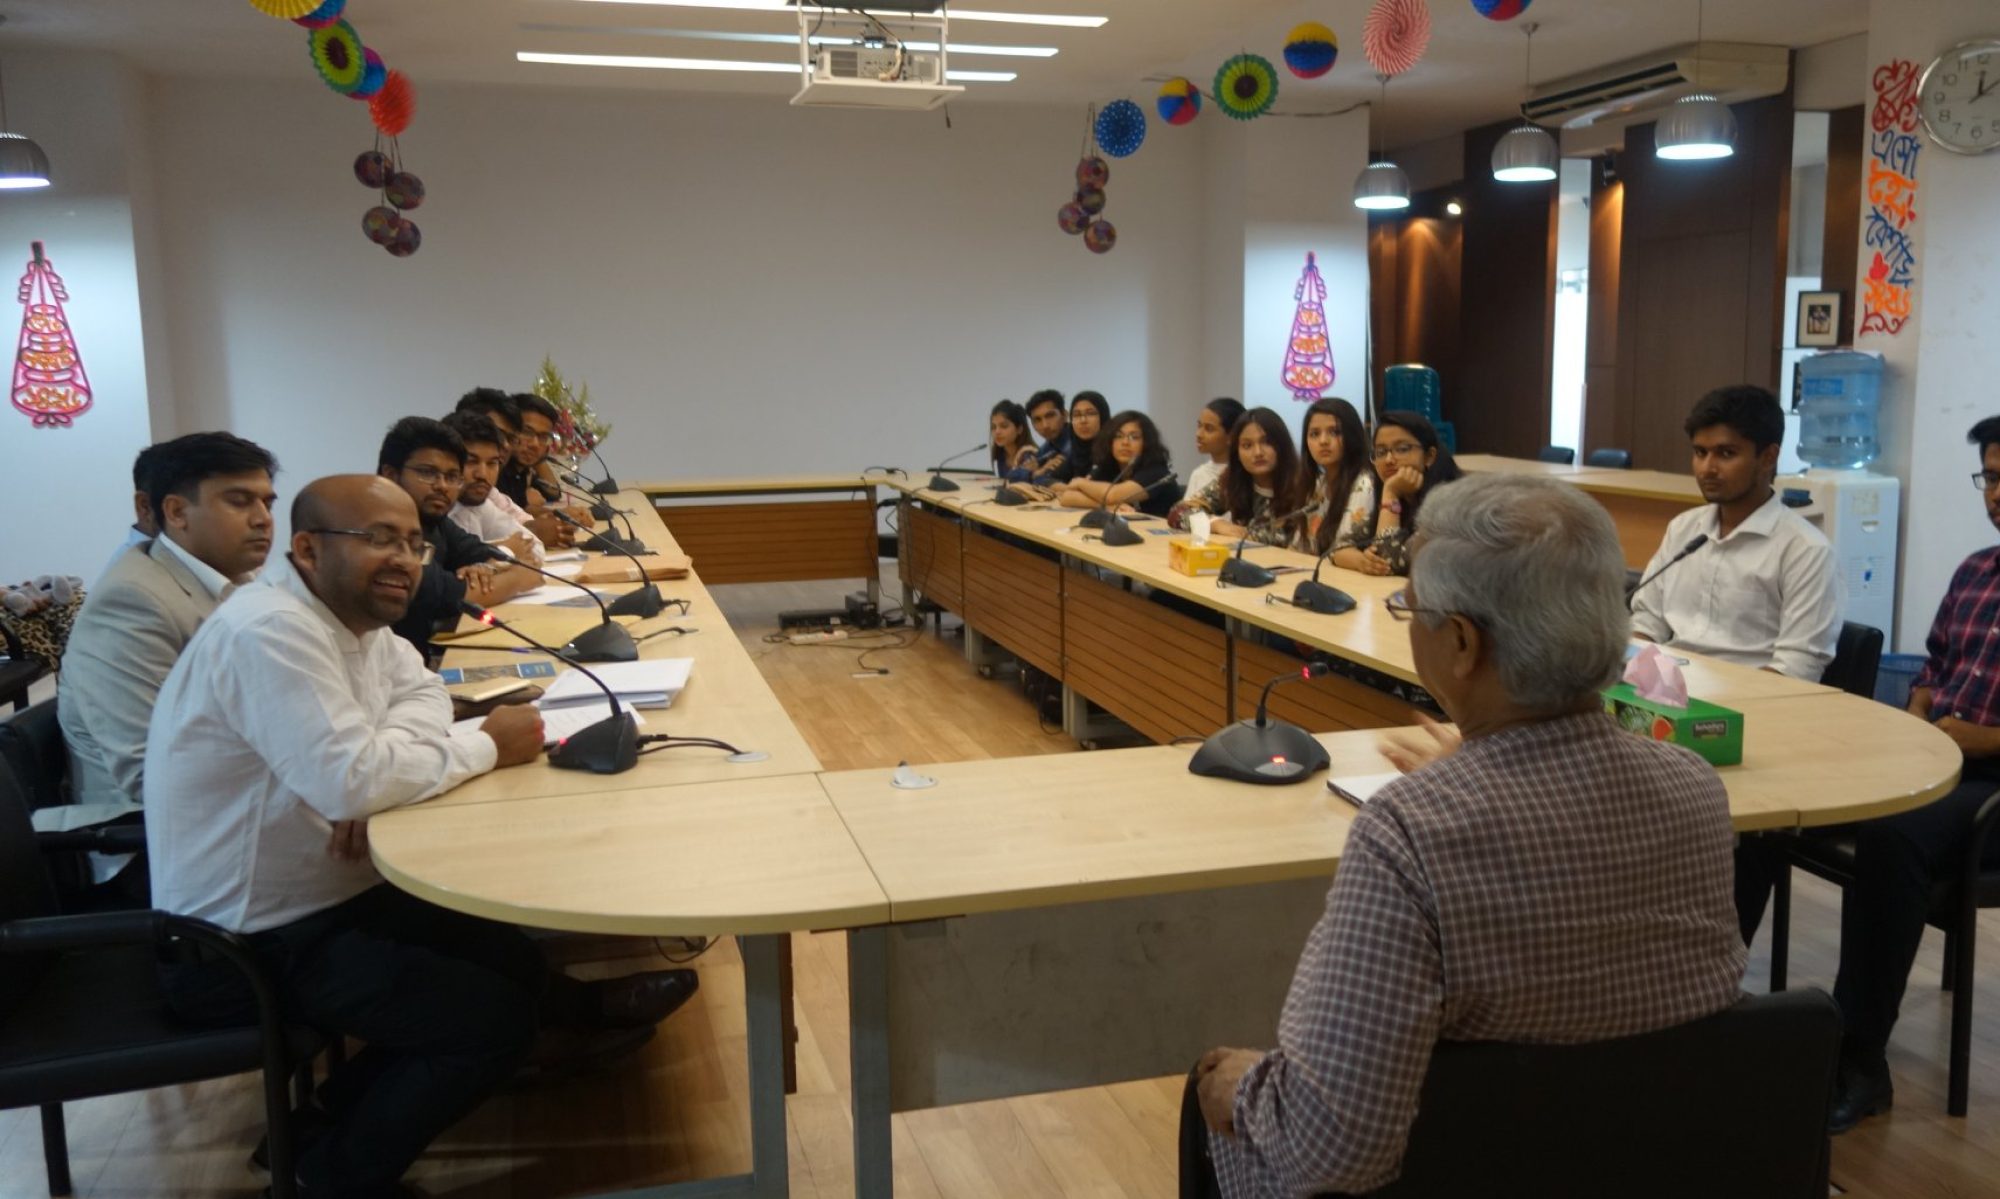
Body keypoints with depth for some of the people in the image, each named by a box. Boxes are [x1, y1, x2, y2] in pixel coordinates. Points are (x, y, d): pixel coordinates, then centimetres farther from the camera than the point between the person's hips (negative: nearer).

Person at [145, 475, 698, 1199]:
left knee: (511, 958, 10)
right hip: (243, 942, -9)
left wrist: (384, 773, -13)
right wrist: (489, 747, -18)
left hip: (324, 895, 9)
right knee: (496, 1018, -11)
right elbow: (348, 780, -34)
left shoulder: (354, 615, 3)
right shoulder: (271, 630, -26)